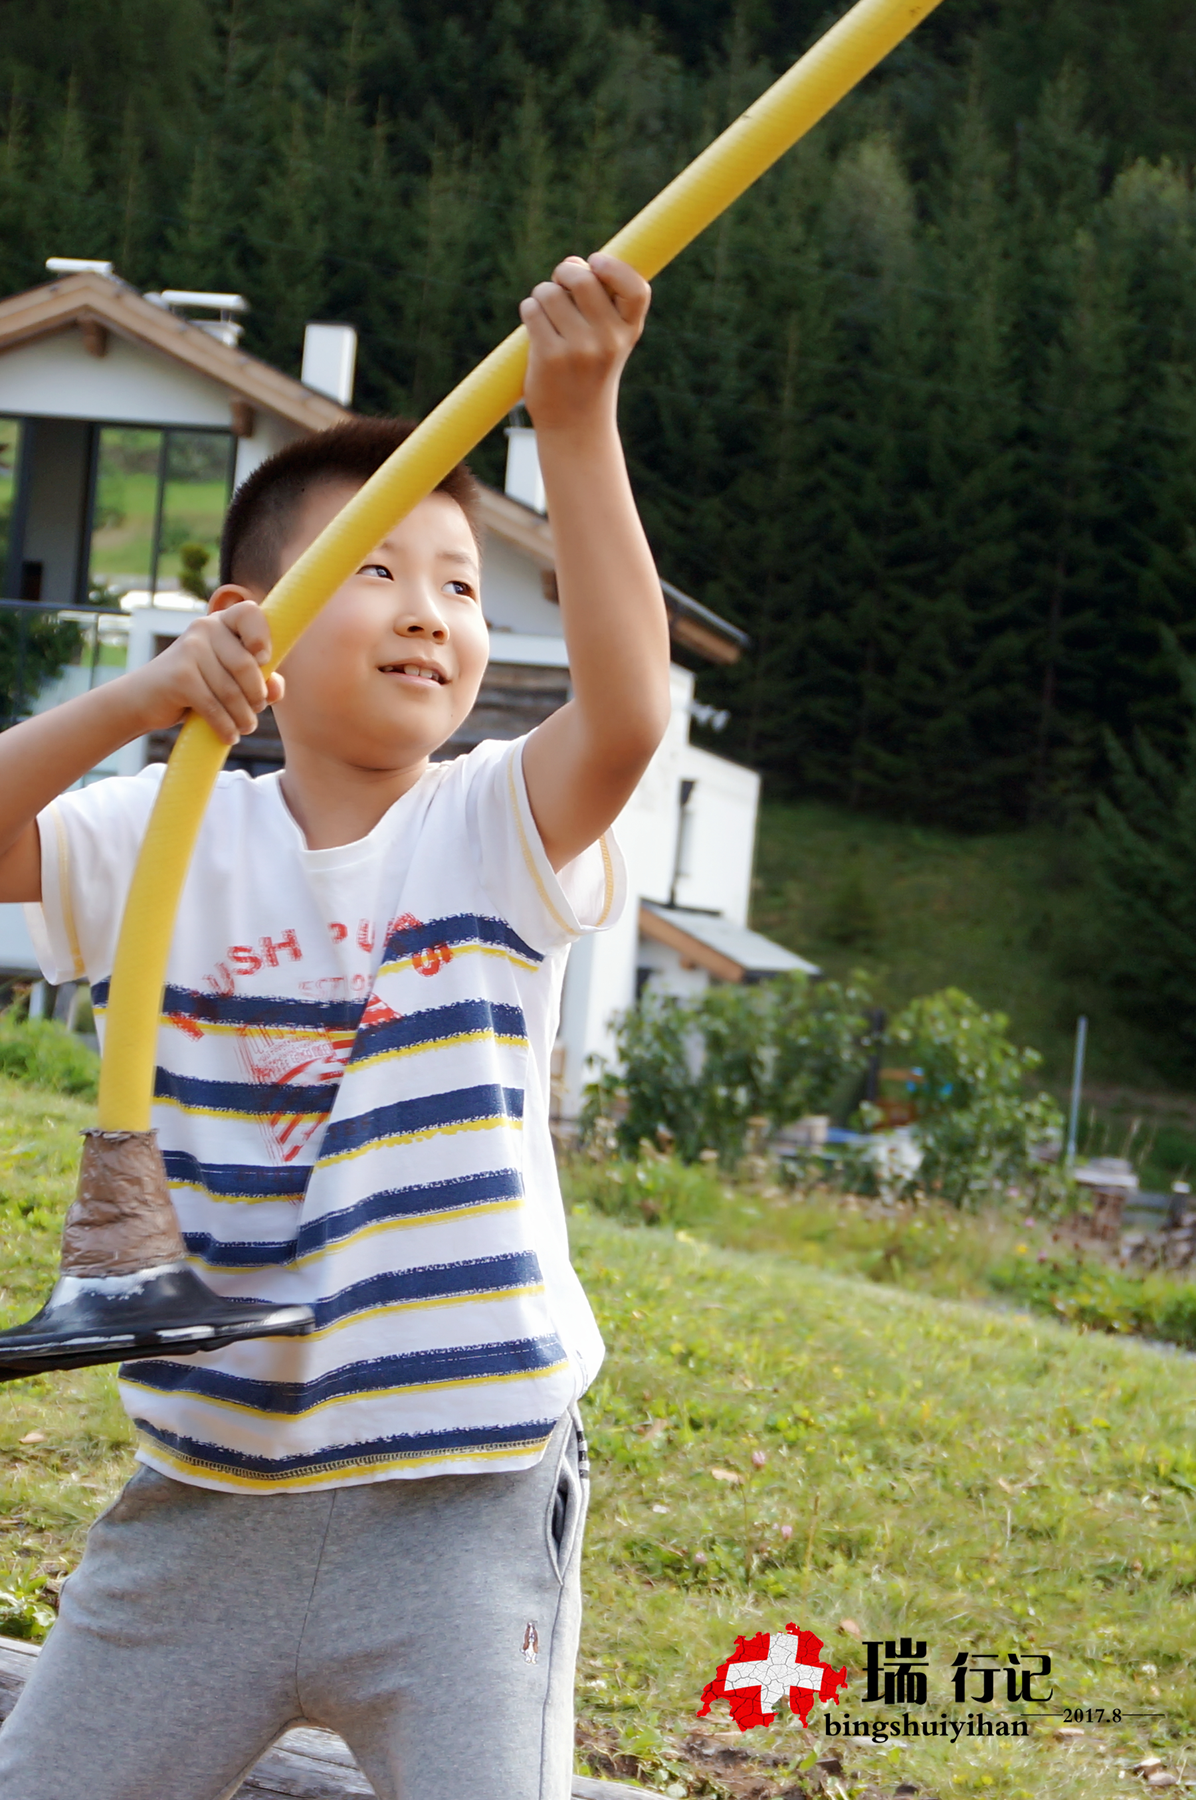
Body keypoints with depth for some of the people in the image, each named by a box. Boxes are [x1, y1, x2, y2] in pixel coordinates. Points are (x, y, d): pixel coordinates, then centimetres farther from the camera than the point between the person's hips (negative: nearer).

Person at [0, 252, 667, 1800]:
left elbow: (626, 712, -24)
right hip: (205, 1487, 3)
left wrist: (576, 424, -35)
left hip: (457, 1506, -3)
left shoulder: (498, 831, -5)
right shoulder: (176, 842, 3)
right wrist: (137, 701, -22)